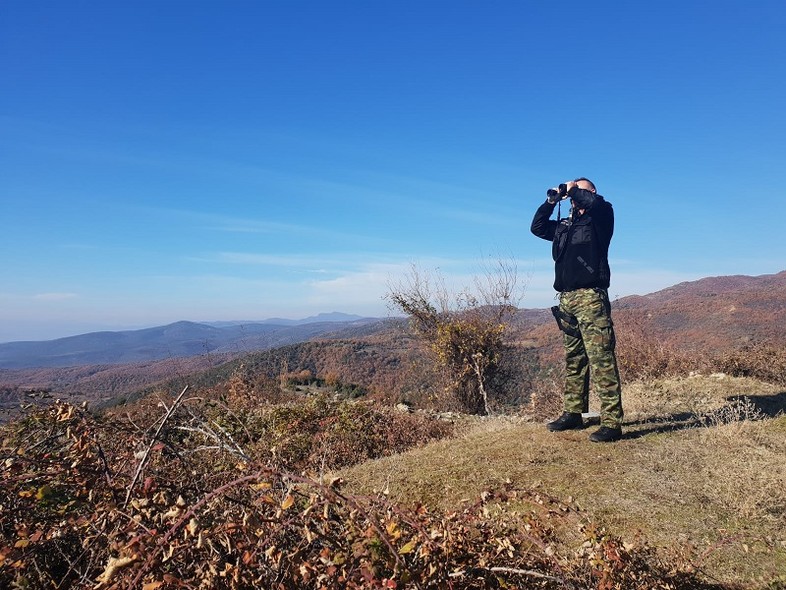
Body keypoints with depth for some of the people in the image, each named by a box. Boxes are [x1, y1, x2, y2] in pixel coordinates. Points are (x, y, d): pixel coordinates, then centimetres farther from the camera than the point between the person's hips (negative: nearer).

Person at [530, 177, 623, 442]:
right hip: (566, 299, 7)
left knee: (601, 358, -12)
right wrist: (551, 201, 17)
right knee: (573, 359, 11)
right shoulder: (564, 226, 23)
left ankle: (611, 423, -11)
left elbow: (599, 202, -16)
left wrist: (574, 190, 0)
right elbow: (537, 227, 29)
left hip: (590, 297, -7)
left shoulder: (599, 218, 5)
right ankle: (573, 413, 19)